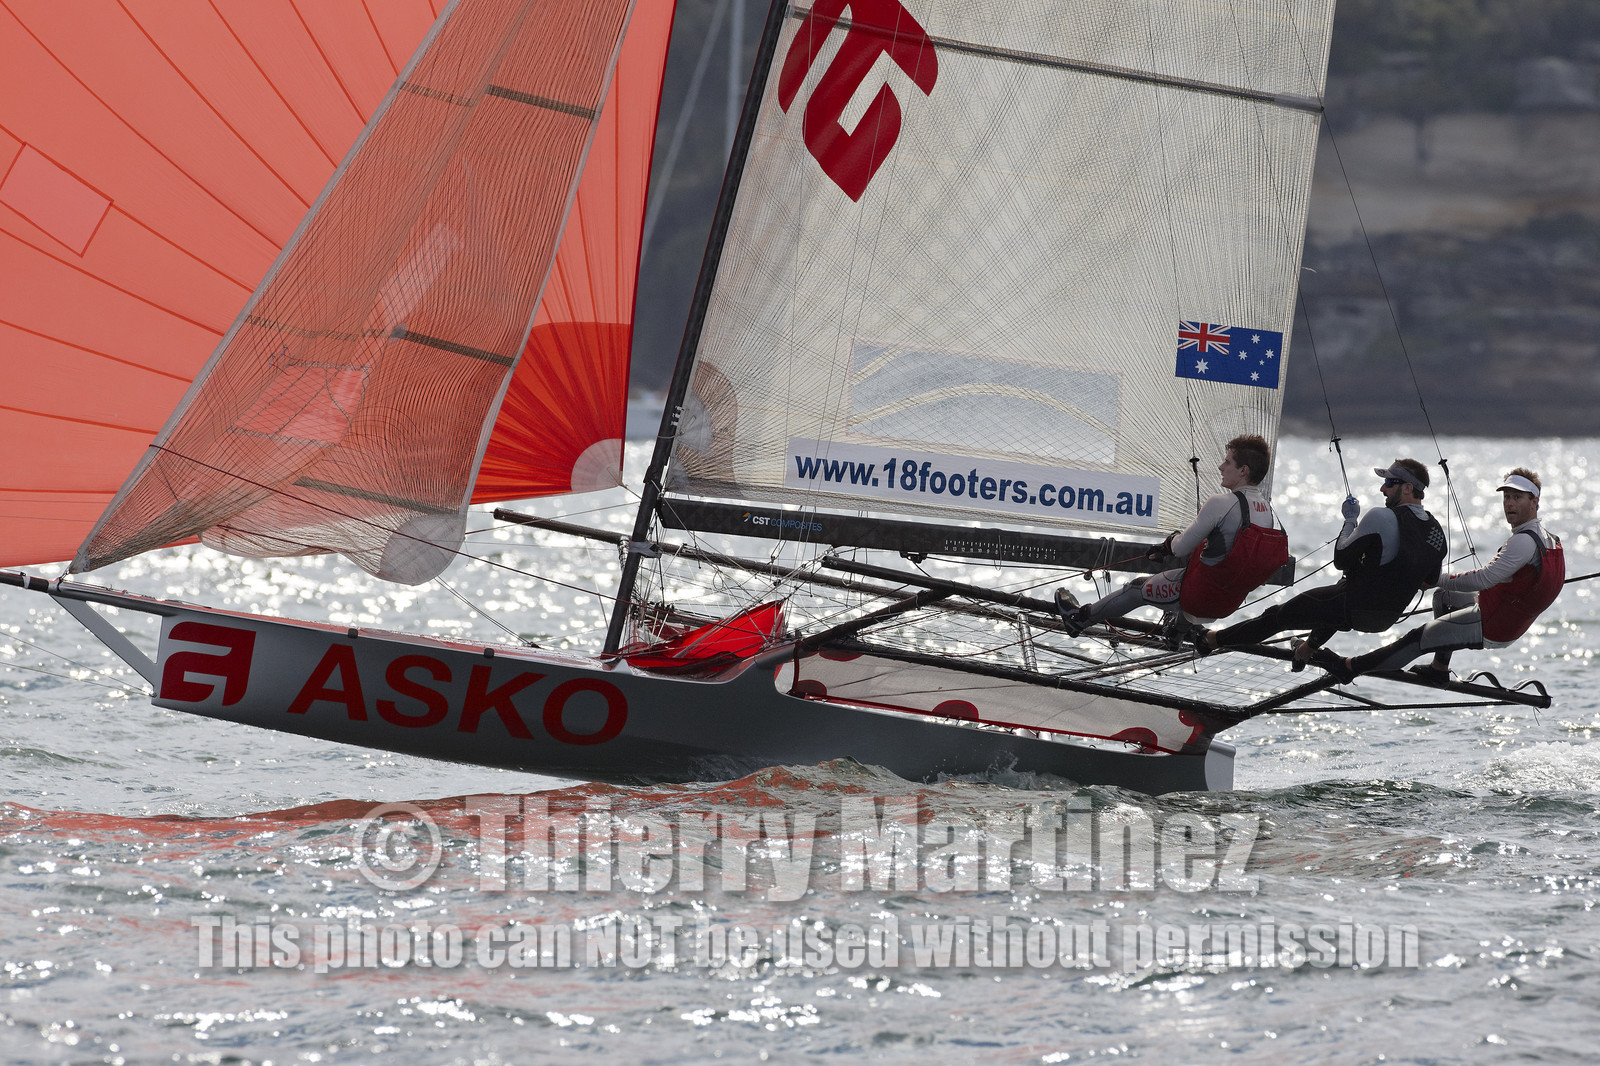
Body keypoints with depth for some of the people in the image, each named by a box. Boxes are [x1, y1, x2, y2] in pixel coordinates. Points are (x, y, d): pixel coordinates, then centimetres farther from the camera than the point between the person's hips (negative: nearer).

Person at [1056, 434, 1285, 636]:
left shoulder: (1222, 504, -25)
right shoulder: (1267, 510, -1)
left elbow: (1181, 548, -18)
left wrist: (1172, 541, 9)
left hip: (1197, 597, -6)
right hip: (1231, 603, 6)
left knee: (1137, 589, 19)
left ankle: (1080, 618, 38)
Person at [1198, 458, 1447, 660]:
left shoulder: (1380, 518, -25)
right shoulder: (1436, 530, -3)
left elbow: (1341, 559, -16)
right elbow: (1429, 582, 11)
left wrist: (1350, 520, -2)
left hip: (1354, 610, -7)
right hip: (1387, 620, 7)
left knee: (1279, 615, 12)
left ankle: (1216, 639, 27)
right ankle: (1308, 649, 57)